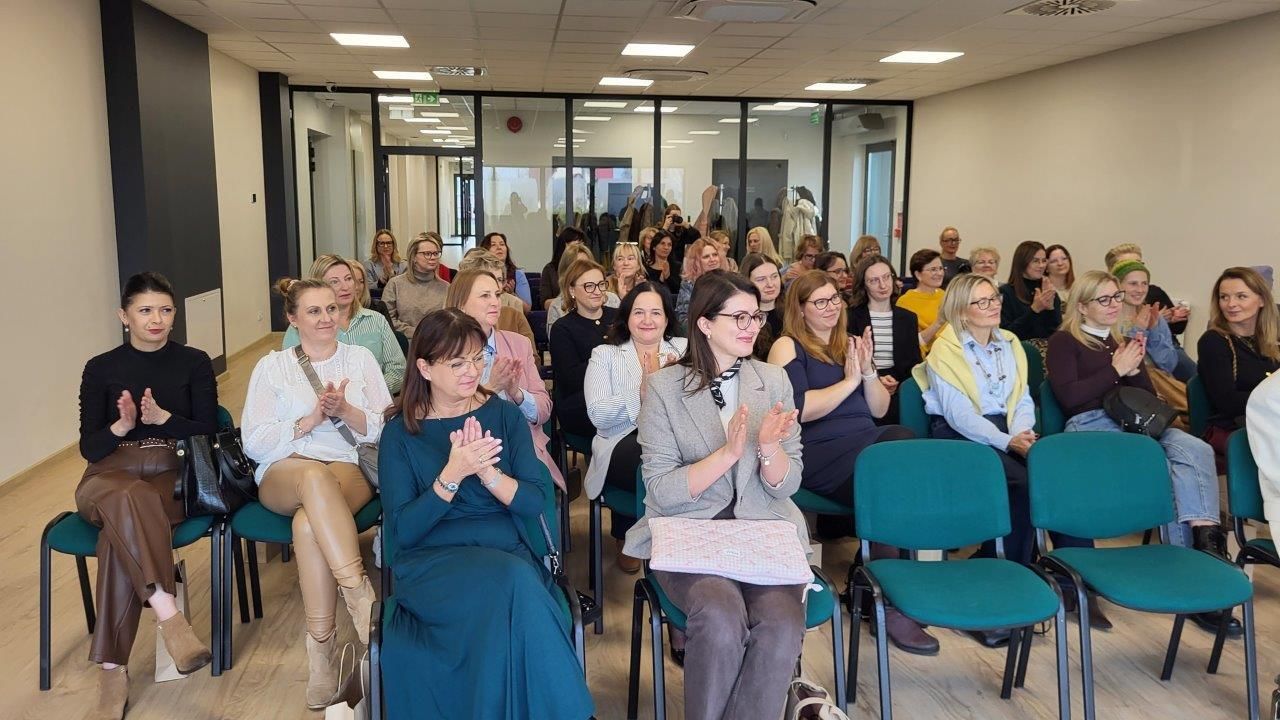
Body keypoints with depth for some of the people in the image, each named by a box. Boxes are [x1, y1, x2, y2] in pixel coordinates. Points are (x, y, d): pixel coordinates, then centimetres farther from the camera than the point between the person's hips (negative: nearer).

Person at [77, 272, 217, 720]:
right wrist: (121, 426, -17)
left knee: (119, 533, -34)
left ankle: (113, 671, -33)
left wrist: (163, 418, -16)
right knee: (129, 498, -39)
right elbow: (89, 448, 5)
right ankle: (170, 616, -45)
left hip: (173, 477, 0)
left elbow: (207, 433, 3)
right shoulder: (101, 369, 10)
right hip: (109, 478, 1)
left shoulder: (194, 363, 9)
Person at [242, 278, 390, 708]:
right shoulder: (272, 367, 13)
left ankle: (322, 645, -30)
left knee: (310, 522, -37)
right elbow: (255, 443, 4)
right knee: (315, 476, -40)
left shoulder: (360, 358, 14)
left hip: (351, 469, 0)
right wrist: (310, 420, -10)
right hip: (283, 472, 0)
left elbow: (385, 429, 7)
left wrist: (345, 410, -12)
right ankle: (361, 598, -42)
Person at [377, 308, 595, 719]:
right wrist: (451, 475, -20)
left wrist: (486, 471, -17)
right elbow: (402, 531, -6)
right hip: (430, 562, -1)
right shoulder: (400, 433, 2)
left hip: (507, 553, 2)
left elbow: (535, 503, 1)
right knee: (511, 583, -33)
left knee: (507, 607, -35)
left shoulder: (505, 415, 7)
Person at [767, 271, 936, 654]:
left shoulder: (851, 345, 23)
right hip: (819, 451, -5)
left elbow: (880, 410, 20)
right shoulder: (787, 347, 6)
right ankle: (890, 602, -22)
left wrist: (868, 371, 2)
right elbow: (797, 410, -9)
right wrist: (848, 381, -4)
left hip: (868, 443, 6)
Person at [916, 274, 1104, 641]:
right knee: (1020, 483, -31)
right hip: (960, 435, -5)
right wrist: (1007, 442, -22)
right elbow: (959, 413, -13)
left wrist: (1021, 433, -10)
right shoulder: (945, 350, -4)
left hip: (1007, 430, 5)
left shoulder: (1010, 343, 17)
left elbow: (1023, 400, 12)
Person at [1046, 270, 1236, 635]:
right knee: (1162, 467, -33)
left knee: (1196, 450, -28)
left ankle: (1205, 538, -36)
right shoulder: (1064, 342, 8)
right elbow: (1068, 396, -6)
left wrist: (1134, 369, 3)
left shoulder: (1123, 342, 27)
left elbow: (1149, 396, 23)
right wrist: (1115, 370, -5)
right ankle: (1202, 545, -28)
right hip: (1091, 426, -5)